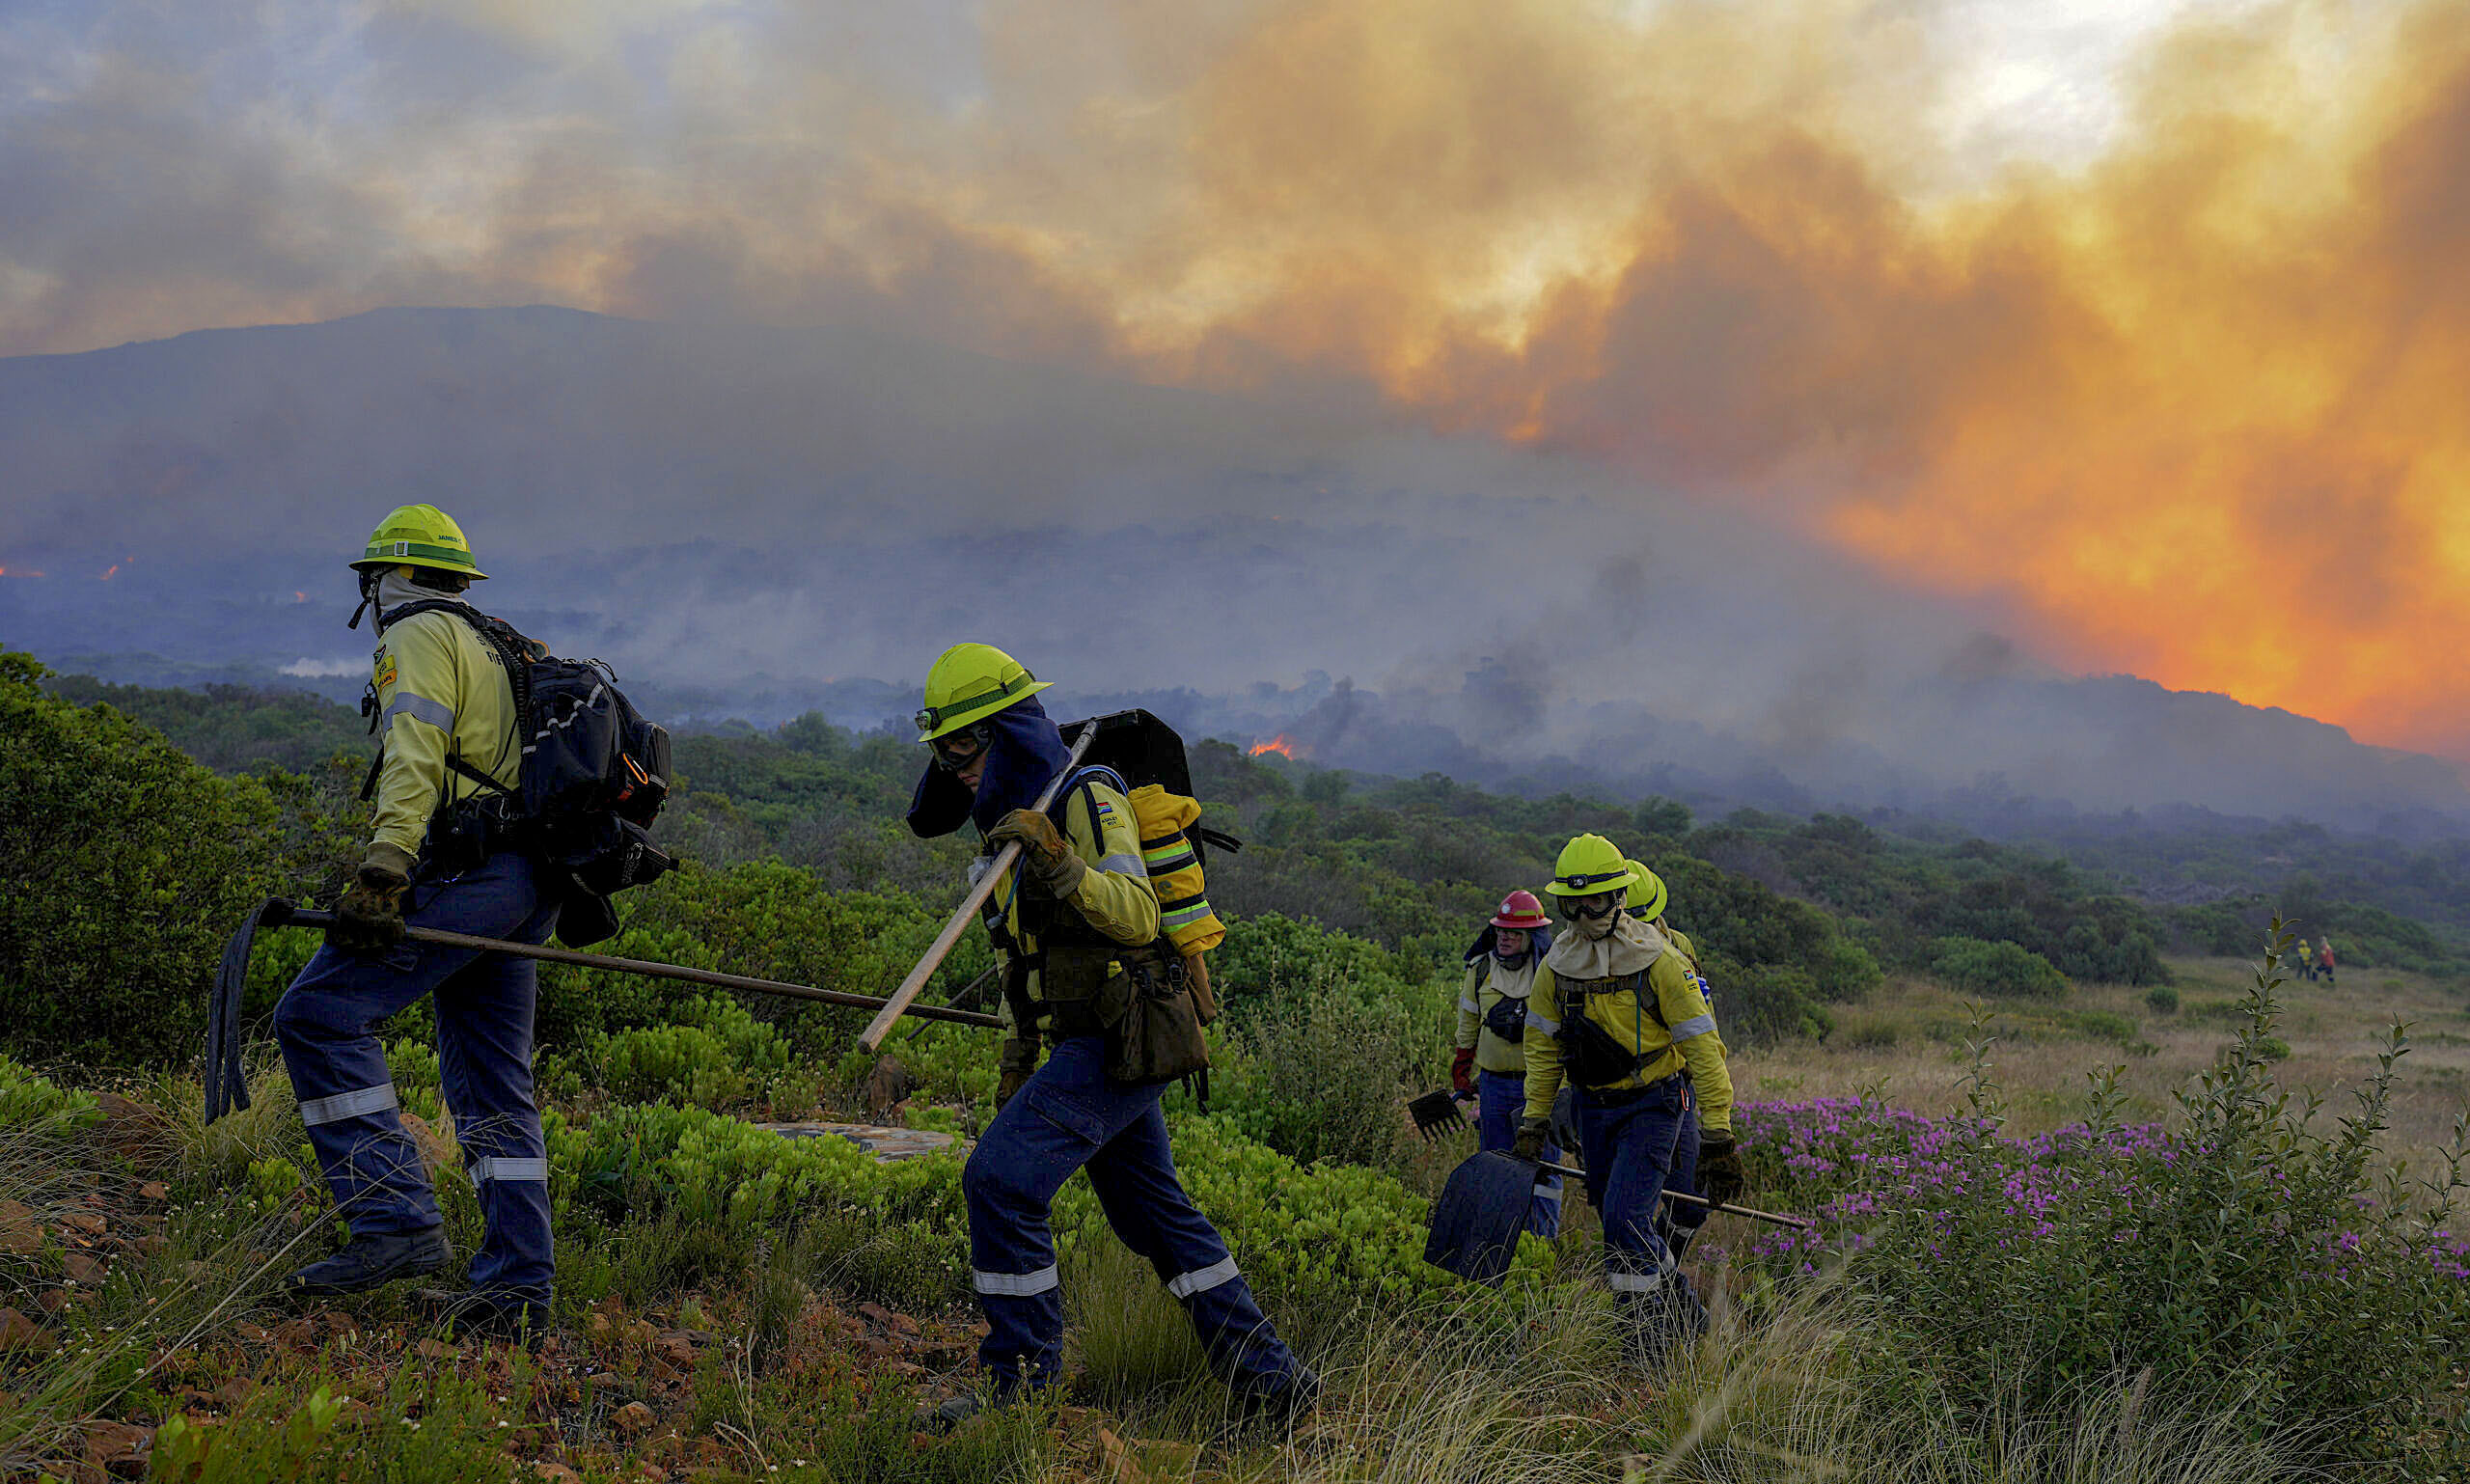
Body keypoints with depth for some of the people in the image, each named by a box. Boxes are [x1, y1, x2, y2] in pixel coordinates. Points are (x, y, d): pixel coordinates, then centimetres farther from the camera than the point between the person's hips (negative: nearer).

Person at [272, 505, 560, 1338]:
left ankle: (396, 1222, -22)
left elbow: (413, 760, -15)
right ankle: (517, 1289, 4)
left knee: (320, 1013, -13)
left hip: (466, 868, -9)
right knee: (493, 1086, 9)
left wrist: (381, 873, -25)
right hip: (527, 888, 9)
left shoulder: (418, 638, 2)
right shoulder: (501, 651, 29)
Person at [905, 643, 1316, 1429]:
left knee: (1000, 1176, -17)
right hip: (1094, 1041, 10)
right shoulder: (1016, 816, 17)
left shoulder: (1085, 798, -12)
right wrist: (1018, 1062, 24)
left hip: (1115, 1038, -10)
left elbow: (1137, 918, -24)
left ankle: (1019, 1378, -9)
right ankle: (1271, 1379, 20)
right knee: (1156, 1212, 14)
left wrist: (1061, 863, -37)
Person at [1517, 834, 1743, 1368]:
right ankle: (1687, 1315, 31)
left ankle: (1649, 1343, -4)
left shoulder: (1659, 961, -17)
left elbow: (1703, 1046, -16)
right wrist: (1534, 1123, 7)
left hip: (1653, 1104, -6)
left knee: (1626, 1219, -17)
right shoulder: (1556, 965, -1)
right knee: (1620, 1225, 11)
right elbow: (1542, 1045, 11)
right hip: (1594, 1108, 6)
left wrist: (1717, 1137, -19)